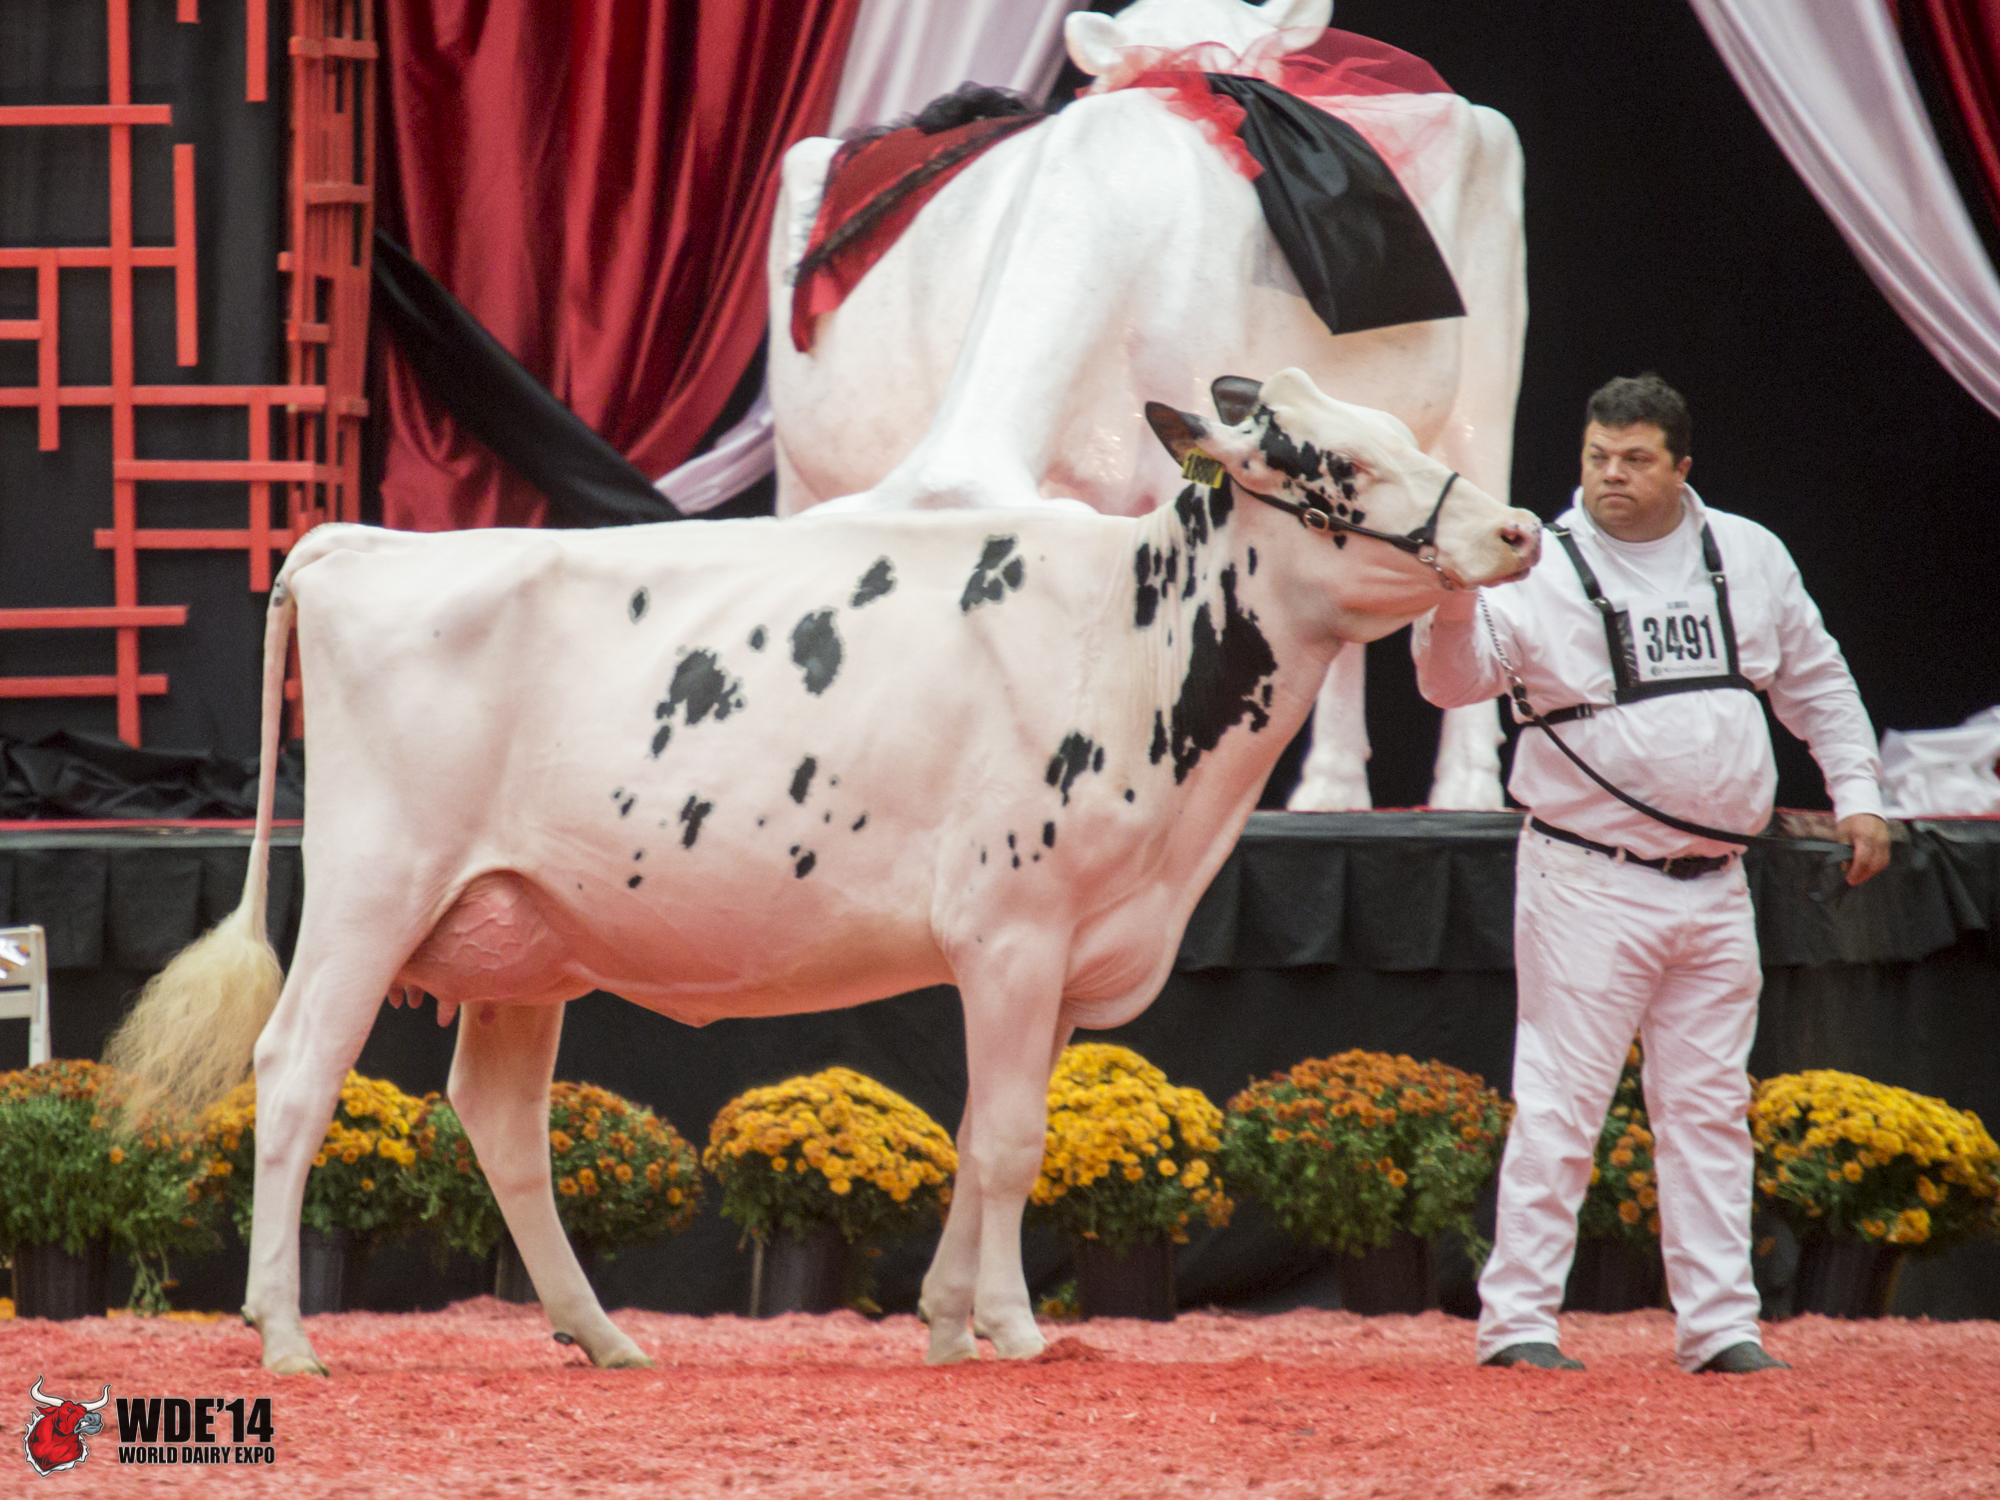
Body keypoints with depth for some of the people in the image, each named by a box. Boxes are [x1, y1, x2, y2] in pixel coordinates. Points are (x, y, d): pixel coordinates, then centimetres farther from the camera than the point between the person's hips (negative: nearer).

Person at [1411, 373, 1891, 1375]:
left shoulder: (1749, 558, 9)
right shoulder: (1540, 569, -5)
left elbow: (1815, 680, 20)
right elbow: (1456, 679, -16)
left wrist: (1855, 793, 13)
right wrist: (1456, 604, -36)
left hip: (1713, 887, 4)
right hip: (1587, 879, -4)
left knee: (1710, 1106, 8)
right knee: (1560, 1103, -6)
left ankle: (1719, 1322, 13)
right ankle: (1517, 1319, -3)